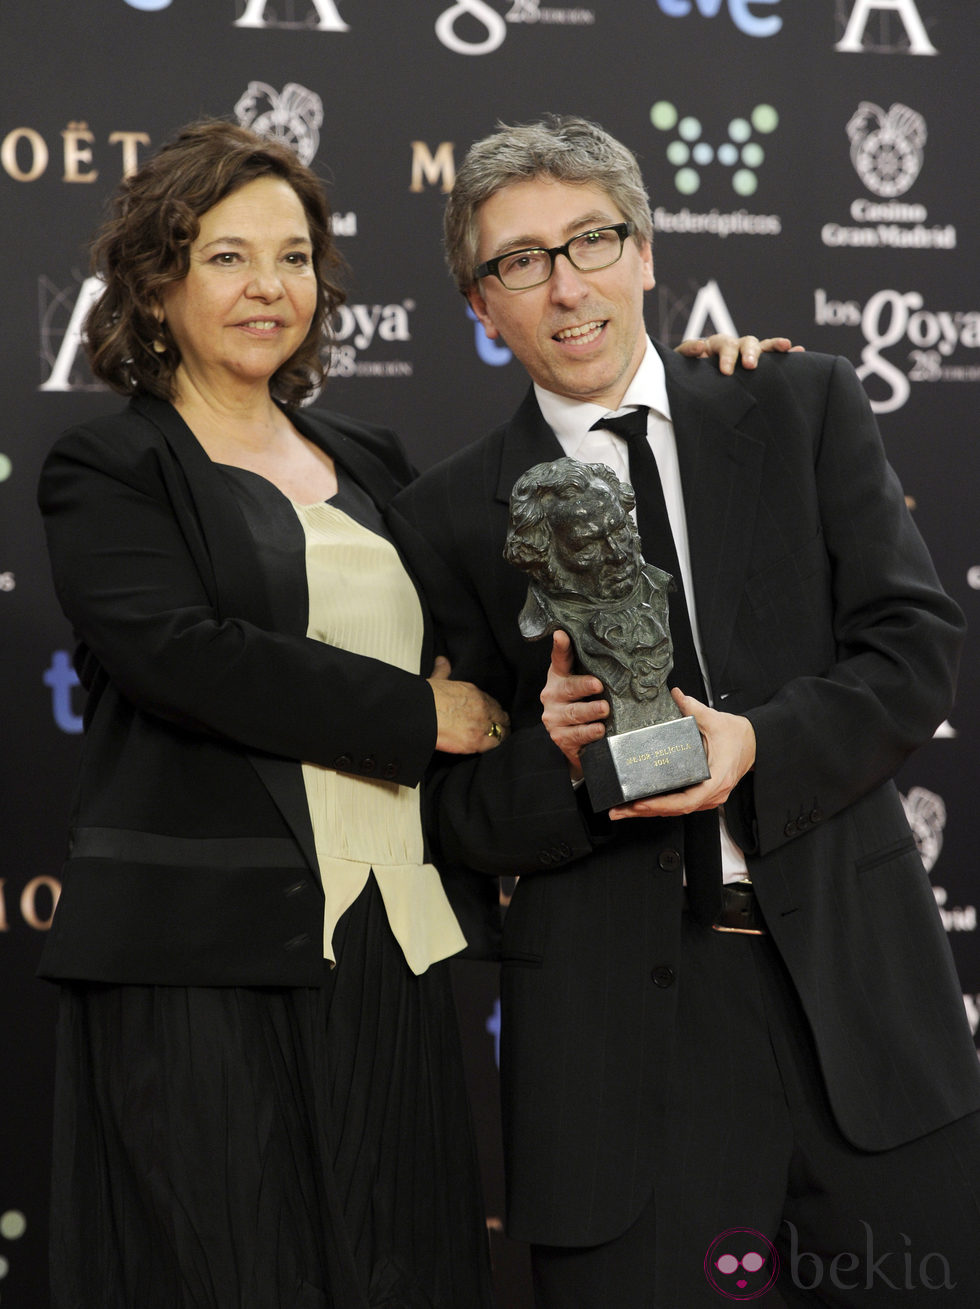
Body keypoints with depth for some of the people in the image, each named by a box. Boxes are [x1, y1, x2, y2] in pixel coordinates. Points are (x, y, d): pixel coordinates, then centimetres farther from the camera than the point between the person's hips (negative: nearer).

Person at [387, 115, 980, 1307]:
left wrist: (759, 747, -15)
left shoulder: (804, 408, 8)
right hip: (614, 1018, -1)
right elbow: (451, 808, 6)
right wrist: (560, 762, -15)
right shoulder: (450, 518, 5)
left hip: (853, 966, 1)